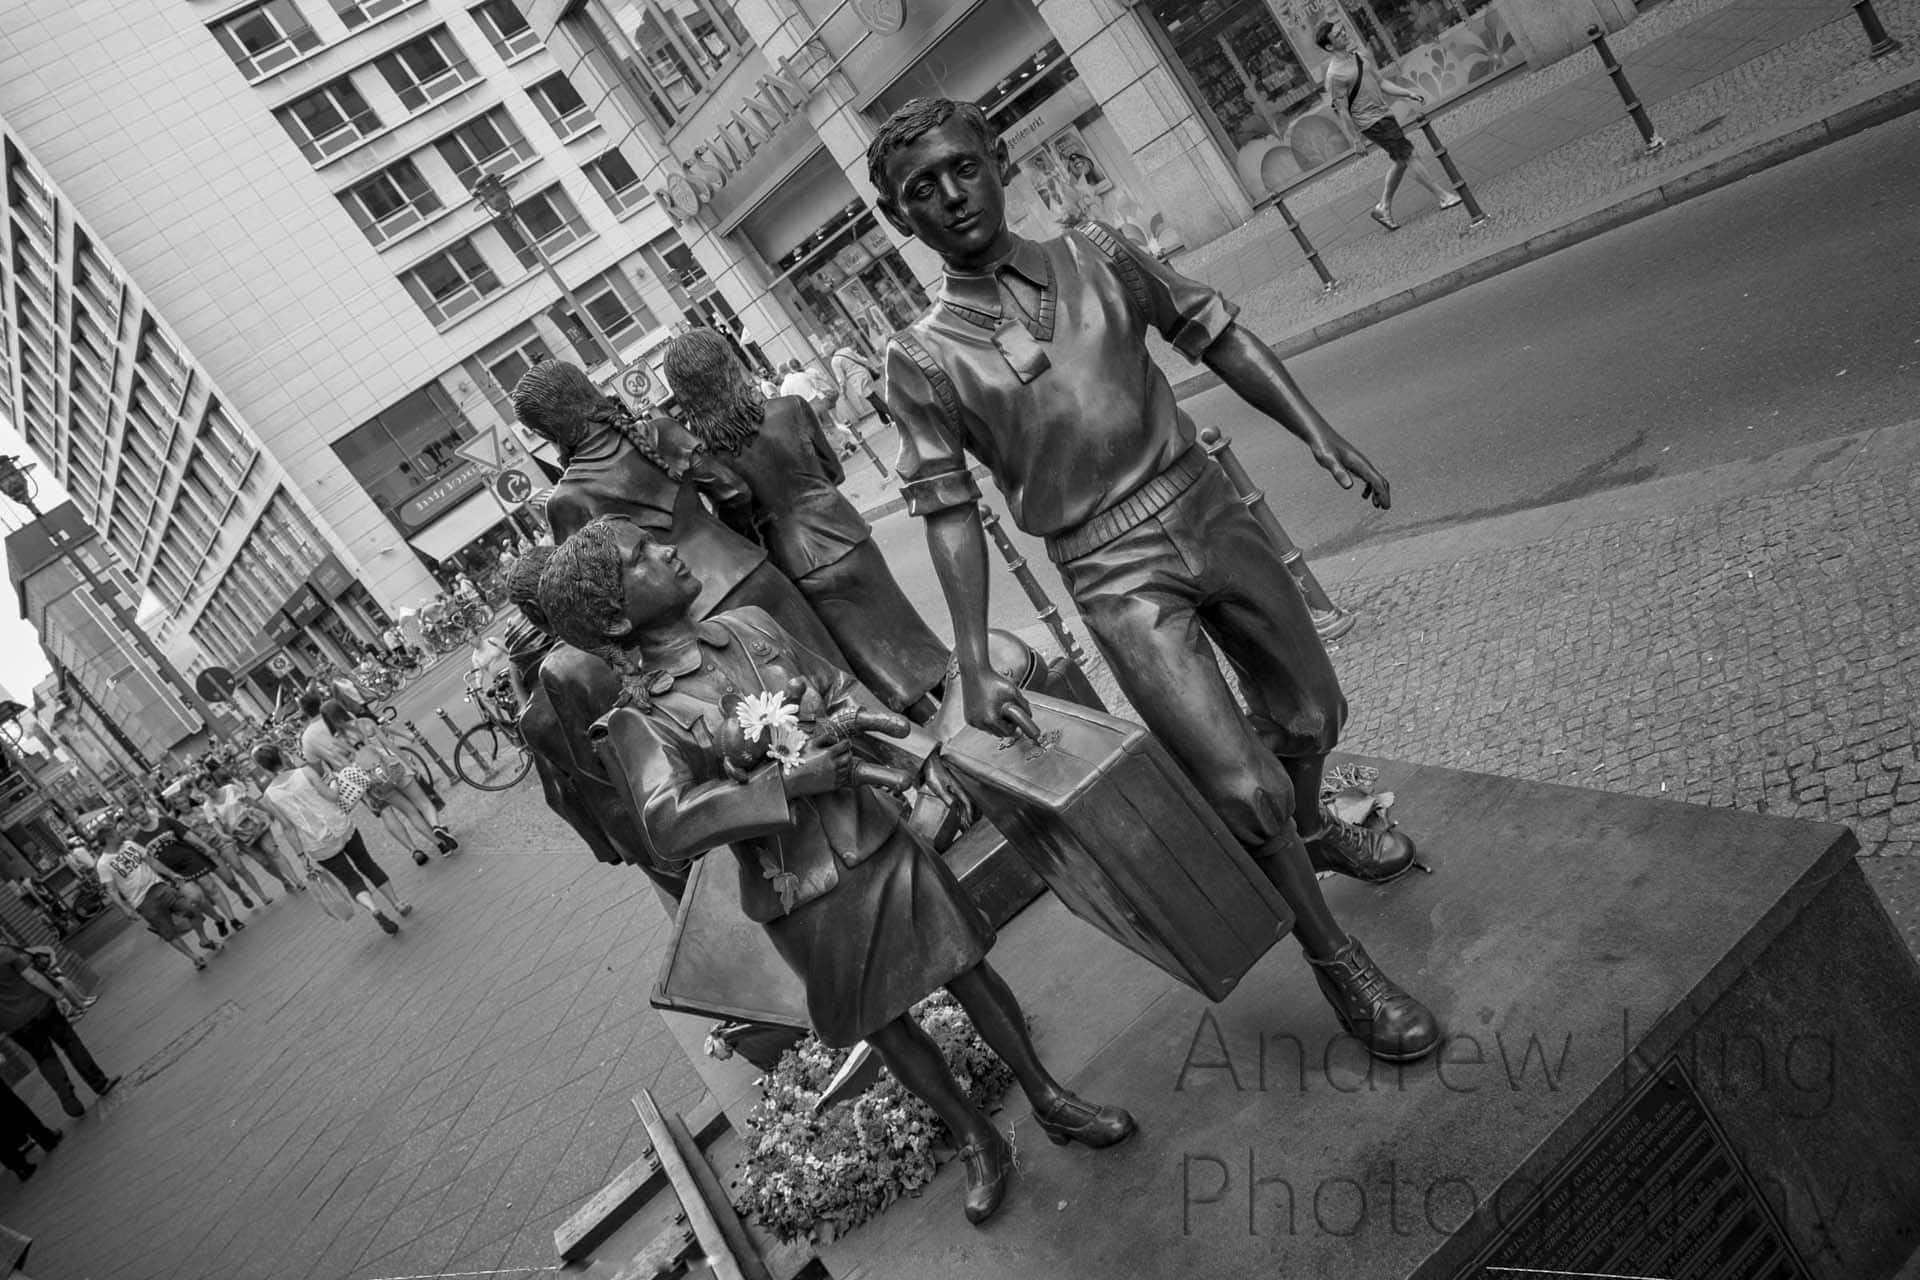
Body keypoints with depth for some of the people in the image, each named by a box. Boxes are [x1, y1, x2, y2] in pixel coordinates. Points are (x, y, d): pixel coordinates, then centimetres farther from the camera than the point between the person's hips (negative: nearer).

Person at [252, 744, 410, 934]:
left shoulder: (269, 797, -4)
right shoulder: (305, 772, -10)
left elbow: (290, 828, 0)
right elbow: (332, 796, -12)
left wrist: (302, 855, 8)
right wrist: (336, 785, 10)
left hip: (318, 846, 1)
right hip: (341, 827, 0)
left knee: (351, 881, 13)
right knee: (368, 865, 21)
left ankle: (373, 908, -13)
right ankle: (397, 903, 25)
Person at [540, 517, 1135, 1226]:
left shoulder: (751, 627, 1)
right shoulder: (641, 722, -14)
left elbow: (844, 697, 13)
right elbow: (669, 826, -29)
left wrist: (918, 750, 4)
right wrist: (790, 781, -30)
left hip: (877, 843, 3)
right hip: (806, 905, -3)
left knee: (968, 971, 14)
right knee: (887, 1027, 15)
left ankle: (1049, 1100, 37)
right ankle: (977, 1141, 40)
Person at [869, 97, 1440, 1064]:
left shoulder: (1095, 254, 4)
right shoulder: (921, 358, -5)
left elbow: (1214, 334, 8)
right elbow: (949, 510, -6)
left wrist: (1320, 436, 0)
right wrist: (974, 664, -11)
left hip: (1207, 511, 5)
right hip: (1116, 576, -4)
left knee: (1310, 710, 18)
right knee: (1241, 784, -10)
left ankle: (1312, 829, 54)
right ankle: (1334, 958, 18)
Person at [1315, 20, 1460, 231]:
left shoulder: (1356, 55, 9)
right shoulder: (1335, 74, -18)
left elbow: (1380, 82, 16)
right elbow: (1342, 110, -16)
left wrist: (1408, 94, 10)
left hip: (1383, 114, 9)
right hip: (1371, 122, -9)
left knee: (1401, 161, 13)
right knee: (1408, 156, -7)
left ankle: (1384, 208, 24)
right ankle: (1443, 196, 1)